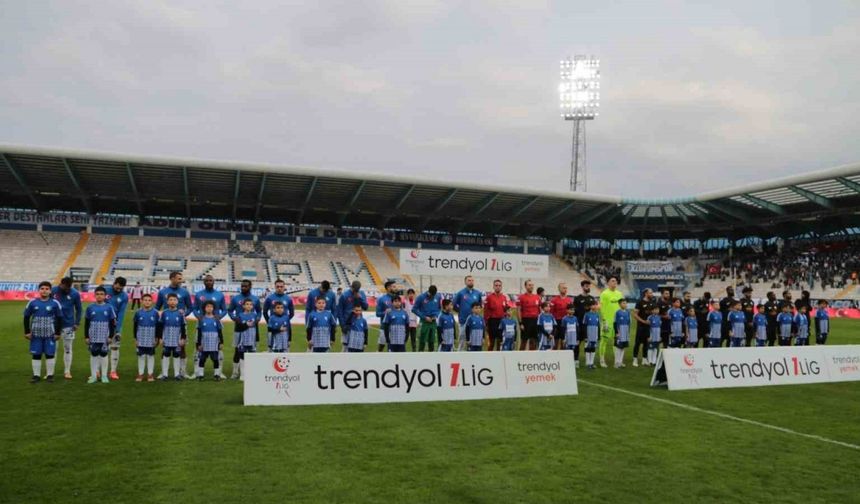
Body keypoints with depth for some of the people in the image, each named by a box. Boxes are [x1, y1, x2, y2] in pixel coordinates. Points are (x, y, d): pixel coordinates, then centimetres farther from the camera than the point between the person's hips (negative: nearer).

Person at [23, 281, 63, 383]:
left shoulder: (55, 303, -5)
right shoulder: (32, 303, -1)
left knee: (50, 354, 3)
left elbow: (60, 318, 1)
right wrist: (27, 332, 3)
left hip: (50, 334, -2)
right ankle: (36, 375, 18)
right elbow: (26, 317, 7)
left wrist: (58, 333, -1)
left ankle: (50, 375, 15)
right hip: (35, 334, 2)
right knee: (36, 355, 7)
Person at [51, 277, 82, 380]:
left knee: (68, 349, 5)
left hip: (68, 325, 0)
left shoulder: (75, 293, -6)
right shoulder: (53, 291, -7)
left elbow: (79, 309, 3)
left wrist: (77, 323, -1)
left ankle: (67, 371, 14)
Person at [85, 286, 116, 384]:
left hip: (104, 337, -1)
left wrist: (110, 336, -2)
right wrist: (86, 336, 3)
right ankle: (93, 376, 15)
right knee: (93, 355, 6)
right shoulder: (90, 308, 1)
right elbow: (86, 323, 6)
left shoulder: (109, 308, -1)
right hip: (93, 337, 1)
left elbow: (112, 323, 1)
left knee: (104, 355, 6)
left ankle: (104, 376, 14)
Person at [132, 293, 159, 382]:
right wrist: (135, 338, 2)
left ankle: (150, 374, 15)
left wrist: (157, 338, 0)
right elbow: (135, 326, 4)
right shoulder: (138, 313, -2)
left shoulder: (155, 313, -5)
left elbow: (158, 326, 1)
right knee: (141, 356, 8)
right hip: (141, 339, 1)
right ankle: (140, 374, 18)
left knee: (151, 356, 8)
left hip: (151, 340, -1)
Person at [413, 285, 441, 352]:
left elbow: (440, 308, 14)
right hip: (424, 322, -3)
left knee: (432, 340, 10)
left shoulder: (438, 297, -1)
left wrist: (436, 315, -3)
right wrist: (424, 317, -10)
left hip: (433, 322, 3)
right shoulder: (421, 297, -11)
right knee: (422, 340, -4)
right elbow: (414, 309, -5)